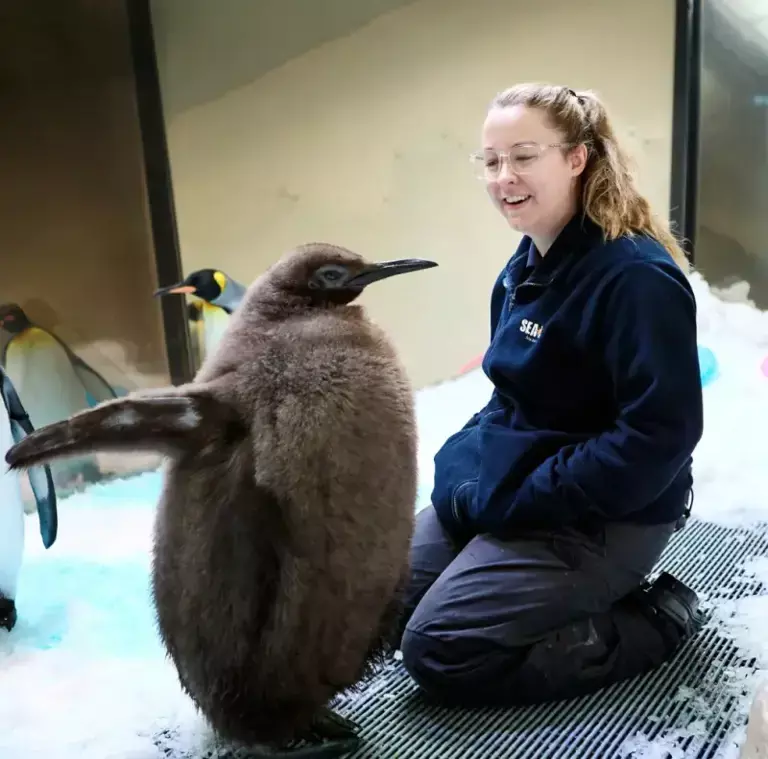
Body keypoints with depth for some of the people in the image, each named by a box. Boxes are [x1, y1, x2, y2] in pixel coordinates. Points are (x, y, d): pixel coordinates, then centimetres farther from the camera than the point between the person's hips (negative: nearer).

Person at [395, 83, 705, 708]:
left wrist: (514, 500, -22)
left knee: (437, 649, -12)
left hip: (604, 517, -9)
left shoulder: (636, 276, -22)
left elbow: (661, 434, -26)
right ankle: (573, 596, 16)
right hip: (507, 486, 9)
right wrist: (467, 464, 0)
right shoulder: (526, 266, 6)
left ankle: (653, 620, 2)